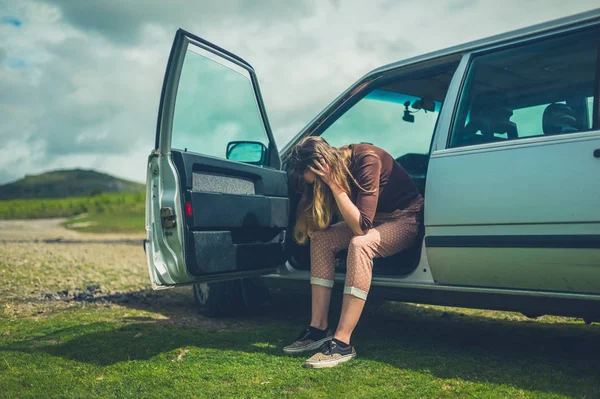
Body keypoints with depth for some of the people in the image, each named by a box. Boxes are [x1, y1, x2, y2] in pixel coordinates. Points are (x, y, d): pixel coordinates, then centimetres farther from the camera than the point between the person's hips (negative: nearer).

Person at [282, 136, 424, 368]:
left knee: (360, 244, -35)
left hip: (405, 218, -8)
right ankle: (319, 328, -13)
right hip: (372, 219, 8)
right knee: (321, 238, -13)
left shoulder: (367, 159, -29)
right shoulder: (335, 169, -8)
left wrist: (333, 184, -34)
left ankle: (343, 343, -35)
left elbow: (360, 226, -33)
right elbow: (320, 227, -8)